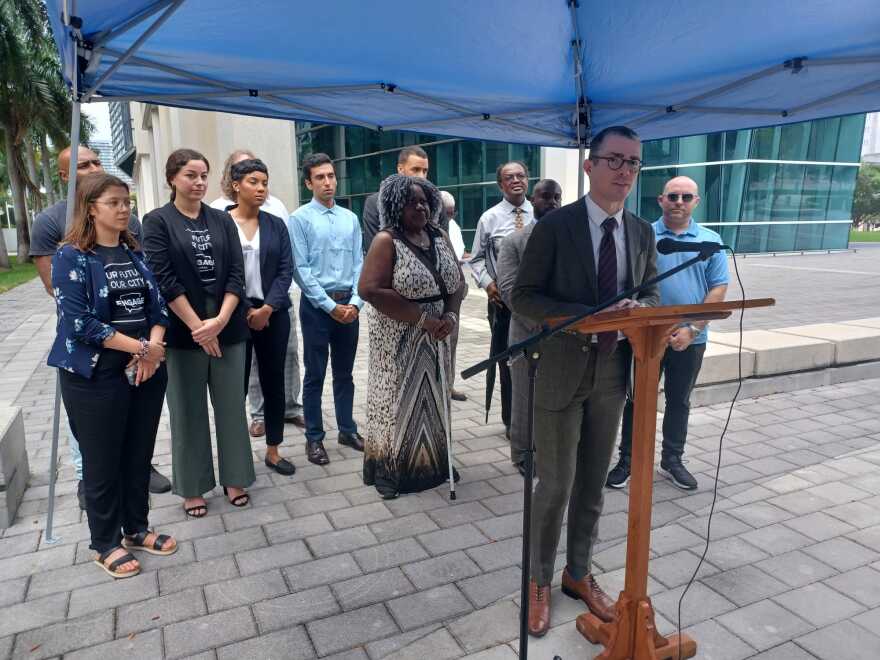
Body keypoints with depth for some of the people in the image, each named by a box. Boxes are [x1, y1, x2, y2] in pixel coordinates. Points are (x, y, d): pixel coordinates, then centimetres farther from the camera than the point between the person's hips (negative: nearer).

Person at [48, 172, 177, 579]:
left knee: (139, 456, 14)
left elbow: (156, 305, 7)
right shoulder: (71, 257, -8)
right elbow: (78, 323, -17)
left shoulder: (136, 252, 9)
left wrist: (152, 349, -11)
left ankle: (136, 529, 32)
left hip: (146, 371, 5)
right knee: (102, 462, 7)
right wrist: (141, 347, -17)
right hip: (96, 376, -5)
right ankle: (106, 544, 24)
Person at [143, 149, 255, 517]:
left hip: (227, 328, 3)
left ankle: (234, 479, 23)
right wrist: (197, 326, -14)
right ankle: (193, 488, 21)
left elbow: (236, 273, 1)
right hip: (183, 331, -2)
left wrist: (220, 319, -13)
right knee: (188, 411, 7)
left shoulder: (222, 220, 8)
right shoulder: (157, 222, -1)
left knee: (231, 405, 9)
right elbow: (164, 279, -9)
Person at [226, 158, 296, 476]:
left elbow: (286, 270, 1)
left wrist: (267, 308, -11)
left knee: (274, 382, 9)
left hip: (273, 314, 3)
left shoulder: (276, 225, 8)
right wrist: (246, 311, -11)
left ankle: (273, 450, 22)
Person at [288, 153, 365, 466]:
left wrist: (355, 301, -7)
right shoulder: (300, 218, -5)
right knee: (315, 375, 5)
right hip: (317, 305, -4)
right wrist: (330, 306, -13)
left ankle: (347, 429, 28)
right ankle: (314, 438, 16)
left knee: (344, 372, 15)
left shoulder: (351, 218, 8)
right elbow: (301, 269, -10)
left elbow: (359, 264, 6)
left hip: (349, 304, 4)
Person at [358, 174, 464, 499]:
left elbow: (457, 283, 8)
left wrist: (451, 317, -12)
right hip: (399, 340, -5)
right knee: (398, 400, 4)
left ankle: (434, 462, 30)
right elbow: (370, 289, -21)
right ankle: (388, 468, 20)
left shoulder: (440, 237, 7)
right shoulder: (386, 241, -11)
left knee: (433, 397, 14)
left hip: (435, 338, 5)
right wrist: (423, 319, -21)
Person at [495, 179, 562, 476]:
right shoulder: (514, 241, 2)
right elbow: (508, 288, -8)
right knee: (525, 400, 8)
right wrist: (539, 323, -16)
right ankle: (522, 454, 24)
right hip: (528, 334, -2)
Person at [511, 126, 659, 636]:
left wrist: (638, 308, -12)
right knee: (557, 485, 5)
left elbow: (653, 295, 13)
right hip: (563, 372, -5)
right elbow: (524, 297, -12)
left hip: (613, 373, 5)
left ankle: (580, 574, 36)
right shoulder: (555, 225, -10)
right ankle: (540, 580, 27)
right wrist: (588, 317, -24)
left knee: (594, 483, 16)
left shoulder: (643, 233, 5)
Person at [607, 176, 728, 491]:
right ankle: (627, 460, 19)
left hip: (690, 339, 2)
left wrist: (693, 329, -10)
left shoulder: (710, 240, 4)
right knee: (638, 399, 7)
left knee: (679, 401, 14)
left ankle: (672, 460, 29)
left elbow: (718, 289, 0)